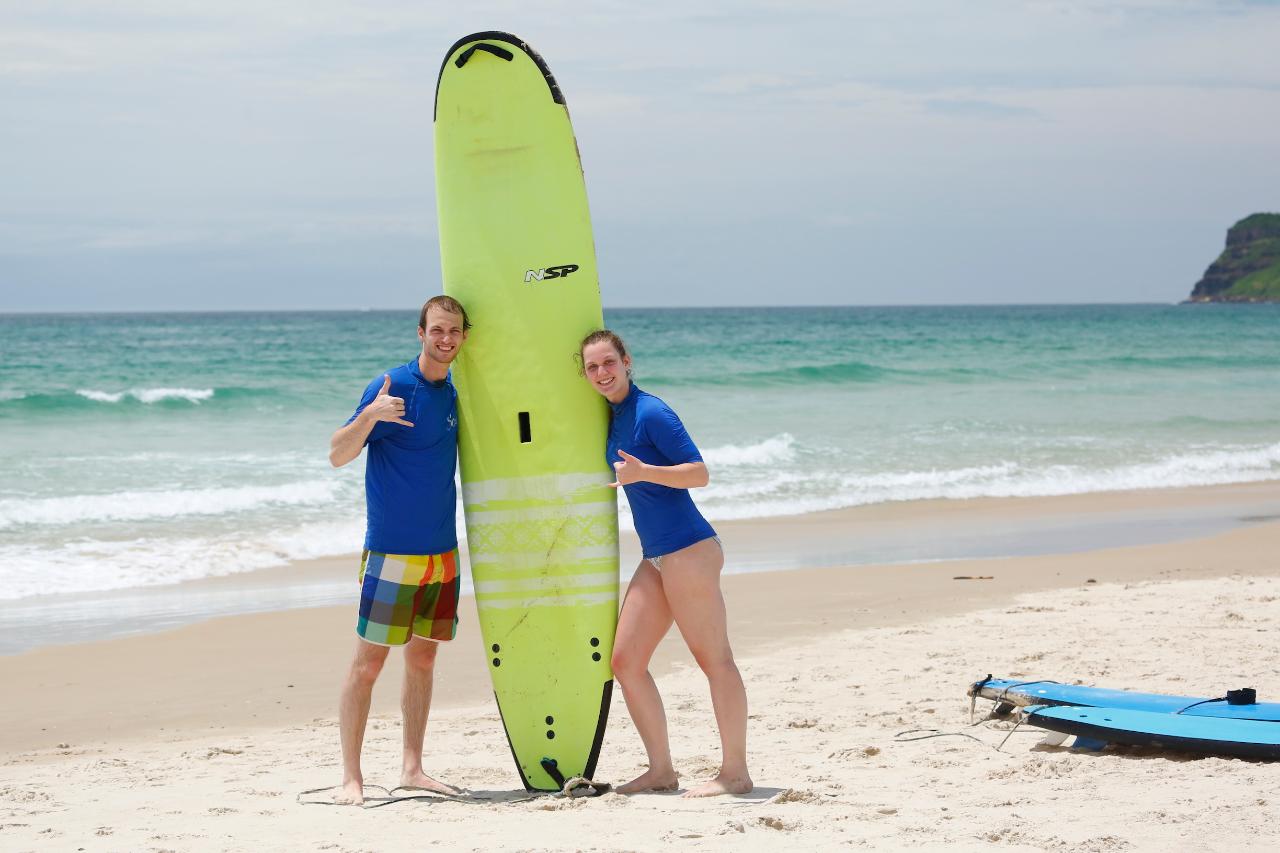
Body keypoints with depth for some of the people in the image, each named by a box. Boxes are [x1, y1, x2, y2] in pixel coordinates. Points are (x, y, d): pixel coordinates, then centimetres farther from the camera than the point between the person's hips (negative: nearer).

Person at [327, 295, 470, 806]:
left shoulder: (453, 394, 9)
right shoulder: (391, 387, -11)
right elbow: (338, 455, -16)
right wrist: (369, 415, -31)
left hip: (442, 553, 7)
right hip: (391, 552, -6)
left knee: (422, 659, 11)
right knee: (368, 663, -4)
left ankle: (412, 768, 19)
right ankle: (351, 777, 0)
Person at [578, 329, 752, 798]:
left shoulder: (650, 412, -11)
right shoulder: (615, 415, 14)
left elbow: (699, 473, -16)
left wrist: (643, 472, -26)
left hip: (689, 549, -9)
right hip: (656, 558, 10)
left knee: (715, 659, -4)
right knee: (624, 660, 6)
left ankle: (735, 772, -1)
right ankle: (661, 770, 11)